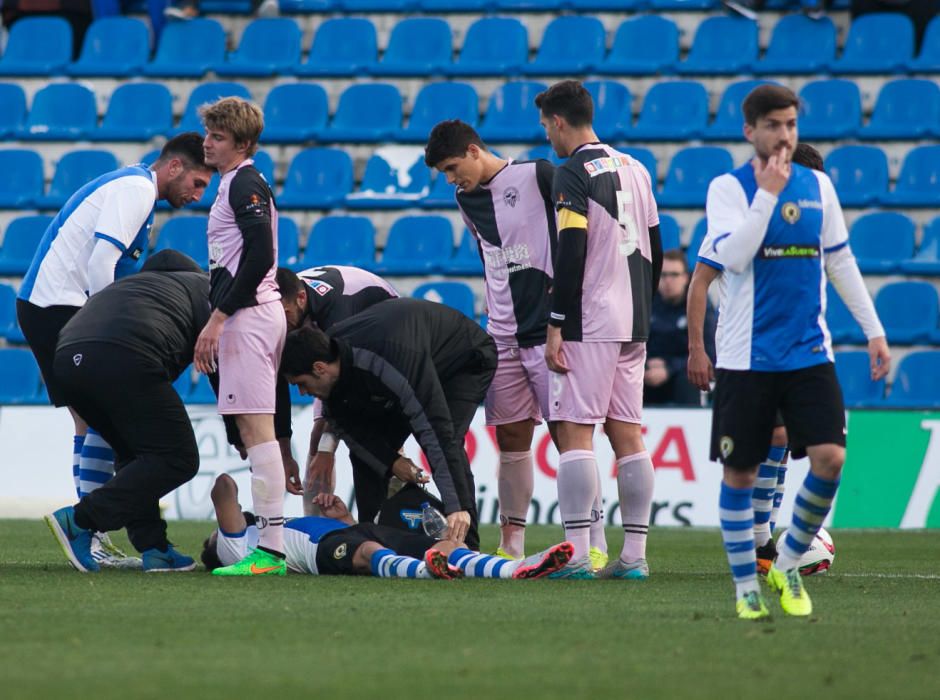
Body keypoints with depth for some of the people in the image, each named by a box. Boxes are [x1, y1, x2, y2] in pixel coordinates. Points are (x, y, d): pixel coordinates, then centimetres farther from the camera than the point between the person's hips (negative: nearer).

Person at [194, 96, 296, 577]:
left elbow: (260, 257, -20)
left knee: (256, 428, -12)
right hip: (252, 316, 11)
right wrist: (218, 320, 21)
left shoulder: (245, 183, -10)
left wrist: (217, 318, -20)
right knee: (254, 429, 10)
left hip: (248, 316, -11)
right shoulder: (234, 184, 21)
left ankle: (270, 548, -15)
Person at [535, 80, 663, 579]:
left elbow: (571, 254, -16)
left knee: (574, 431, -8)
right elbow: (655, 252, 19)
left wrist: (556, 325, -14)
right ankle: (634, 555, 7)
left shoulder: (573, 173, -9)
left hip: (589, 326, -8)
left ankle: (577, 554, -14)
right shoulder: (635, 169, 15)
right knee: (626, 434, 8)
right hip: (632, 326, 8)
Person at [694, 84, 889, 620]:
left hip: (810, 352, 3)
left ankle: (789, 562, 9)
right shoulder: (729, 188, -3)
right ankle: (746, 587, 15)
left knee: (830, 457, -11)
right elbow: (733, 256, -18)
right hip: (747, 356, -3)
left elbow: (840, 260, 16)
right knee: (740, 473, 2)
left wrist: (874, 330, 13)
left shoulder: (818, 186, 9)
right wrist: (767, 193, -19)